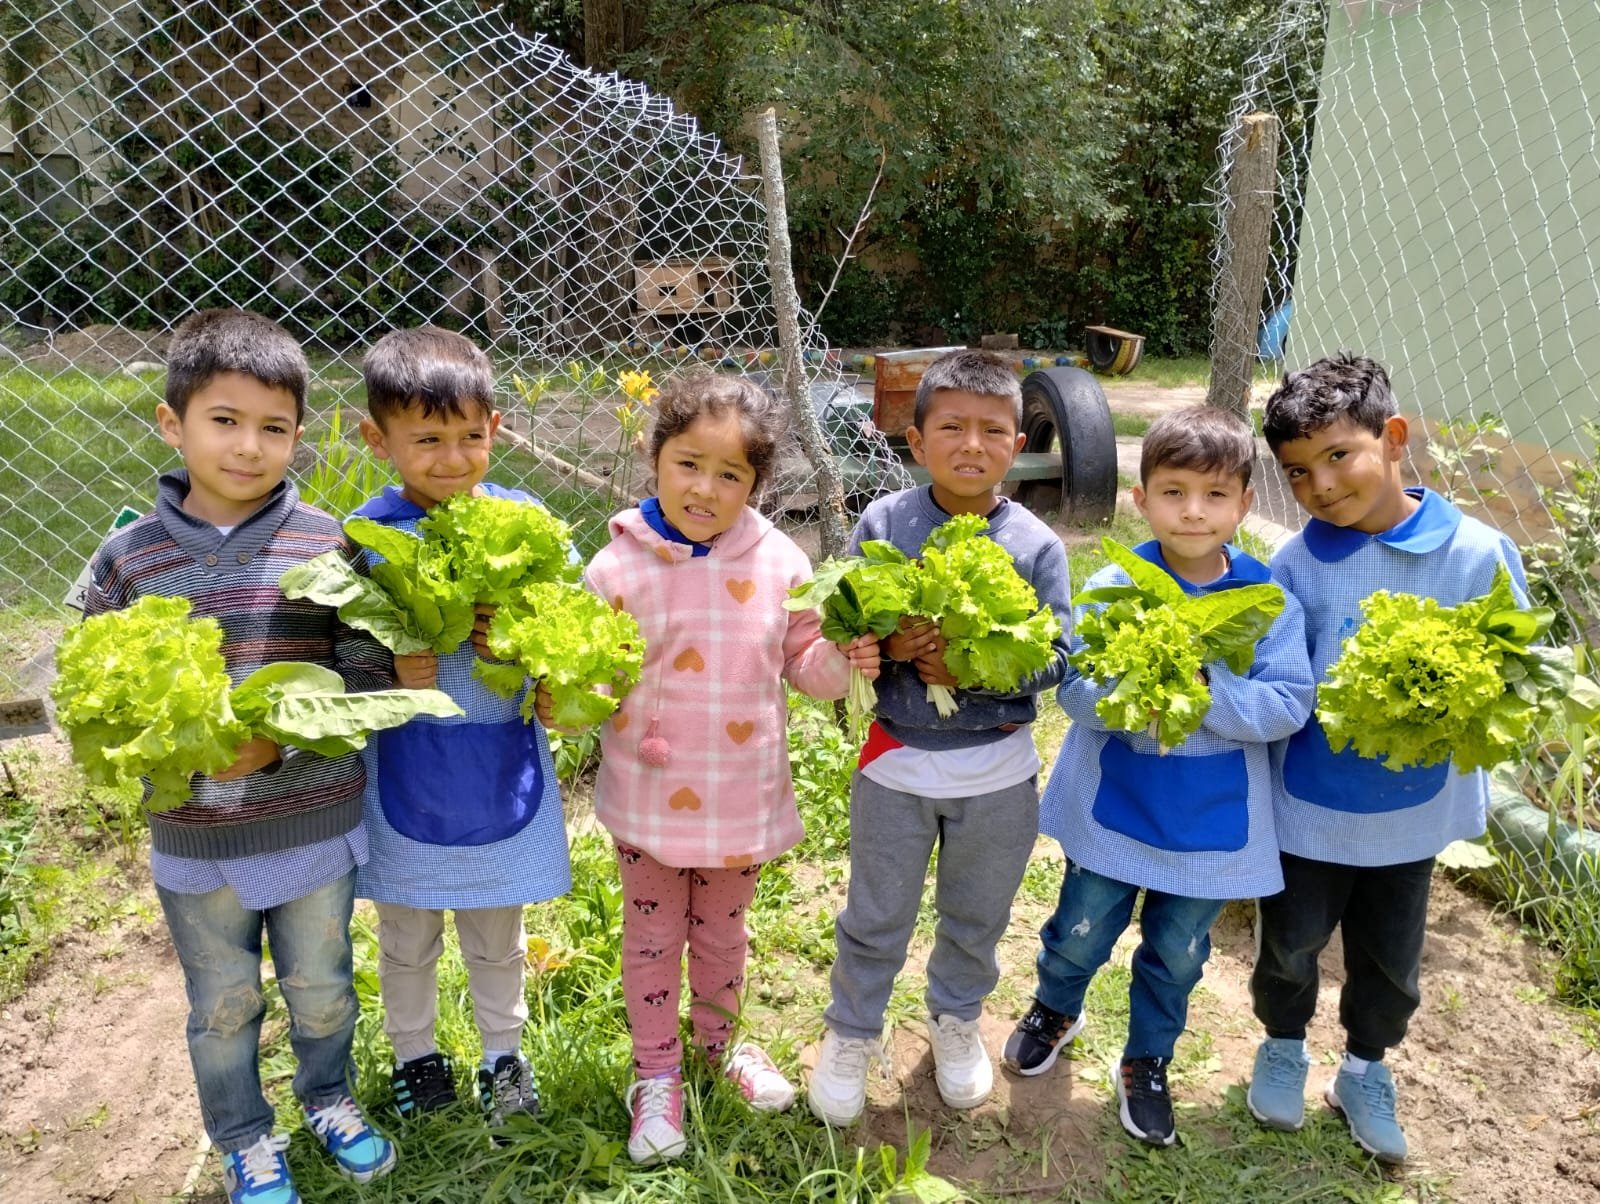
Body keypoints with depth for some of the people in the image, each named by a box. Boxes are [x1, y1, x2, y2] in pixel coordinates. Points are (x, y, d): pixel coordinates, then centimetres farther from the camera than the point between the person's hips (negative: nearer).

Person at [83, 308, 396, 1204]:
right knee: (223, 1006, 20)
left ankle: (329, 1099, 49)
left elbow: (369, 676, -12)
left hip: (317, 826, 0)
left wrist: (277, 742, -24)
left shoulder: (328, 547, -11)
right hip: (193, 836, 1)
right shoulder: (129, 558, -6)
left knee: (323, 988, 21)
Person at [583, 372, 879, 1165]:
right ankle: (656, 1073, 38)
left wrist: (841, 662, -20)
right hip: (648, 795, -1)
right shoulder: (618, 566, -12)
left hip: (744, 796, 2)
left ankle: (720, 1039, 50)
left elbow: (802, 659, 1)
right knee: (652, 936, 16)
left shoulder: (778, 562, -7)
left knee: (722, 931, 23)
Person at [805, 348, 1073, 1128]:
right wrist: (886, 645, -26)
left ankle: (957, 1019, 49)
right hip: (898, 760, -1)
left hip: (999, 769, 1)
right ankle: (850, 1032, 41)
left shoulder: (1036, 544, -9)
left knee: (977, 915, 22)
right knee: (876, 917, 16)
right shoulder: (882, 524, -9)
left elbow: (1055, 655, -9)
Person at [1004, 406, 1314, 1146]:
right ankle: (1056, 1009, 51)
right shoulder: (1113, 588, -13)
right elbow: (1075, 687, -16)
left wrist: (1209, 691, -29)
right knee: (1082, 931, 18)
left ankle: (1146, 1062, 44)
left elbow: (1288, 707, -14)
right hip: (1113, 803, -1)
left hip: (1212, 819, 1)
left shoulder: (1270, 601, -10)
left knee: (1177, 952, 18)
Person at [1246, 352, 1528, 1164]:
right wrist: (1345, 712, -21)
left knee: (1390, 961, 20)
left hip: (1416, 808, 1)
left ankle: (1365, 1071, 47)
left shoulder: (1478, 553, -15)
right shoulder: (1295, 565, -14)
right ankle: (1283, 1045, 47)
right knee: (1290, 944, 18)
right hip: (1309, 804, -1)